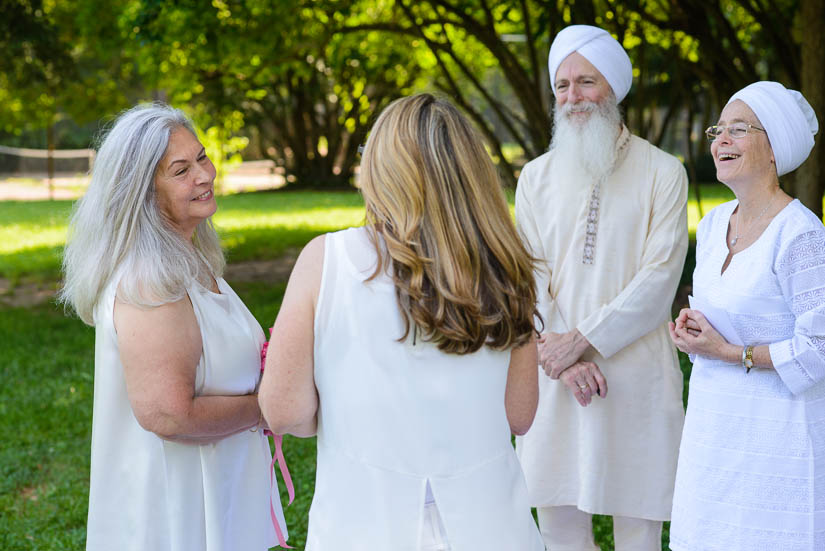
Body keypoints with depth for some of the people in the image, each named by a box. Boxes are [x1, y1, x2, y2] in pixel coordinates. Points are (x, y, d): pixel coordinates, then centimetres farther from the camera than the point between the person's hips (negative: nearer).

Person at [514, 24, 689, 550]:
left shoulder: (663, 172, 0)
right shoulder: (536, 177, 10)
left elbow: (659, 279, -8)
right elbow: (531, 278, 5)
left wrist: (582, 340, -14)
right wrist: (565, 358, -9)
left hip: (637, 371, -3)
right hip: (556, 371, 3)